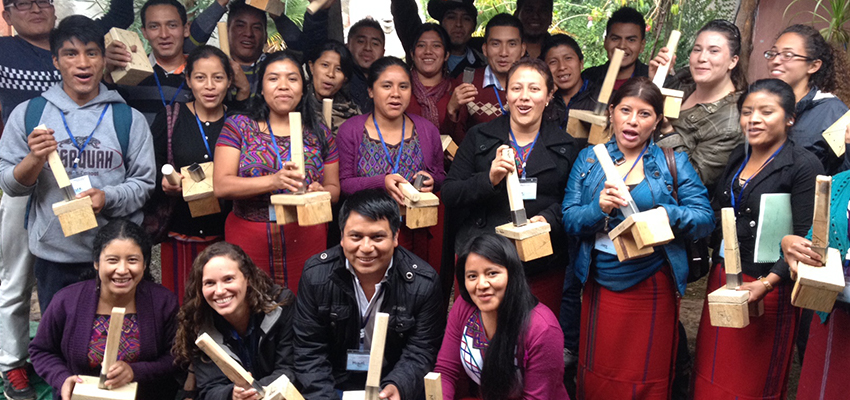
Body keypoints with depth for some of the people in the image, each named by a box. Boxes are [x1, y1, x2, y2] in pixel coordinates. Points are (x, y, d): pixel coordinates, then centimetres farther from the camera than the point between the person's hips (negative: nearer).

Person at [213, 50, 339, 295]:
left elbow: (334, 188, 13)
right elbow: (221, 186, -6)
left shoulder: (319, 134, 9)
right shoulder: (239, 126, 4)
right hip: (248, 238, -1)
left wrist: (320, 192, -11)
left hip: (306, 238, 1)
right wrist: (274, 181, -19)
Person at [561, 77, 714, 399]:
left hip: (652, 289, -1)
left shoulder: (673, 163, 2)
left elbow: (705, 218, -4)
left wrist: (666, 214, -22)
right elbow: (568, 219, -1)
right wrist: (599, 208, -20)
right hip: (600, 285, 1)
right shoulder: (588, 160, 6)